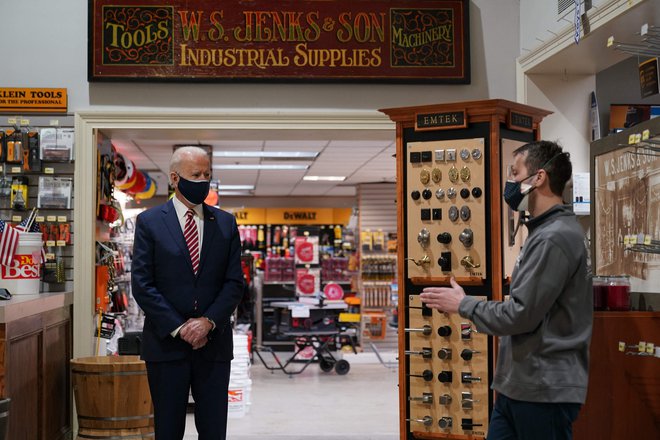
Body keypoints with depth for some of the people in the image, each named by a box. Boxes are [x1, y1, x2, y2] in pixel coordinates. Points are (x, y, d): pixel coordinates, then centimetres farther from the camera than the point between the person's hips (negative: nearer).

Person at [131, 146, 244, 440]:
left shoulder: (225, 223, 8)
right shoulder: (149, 222, 1)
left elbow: (235, 282, 4)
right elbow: (142, 284, -5)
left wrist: (208, 321, -11)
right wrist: (178, 327, -12)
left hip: (214, 342, 2)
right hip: (166, 342, -2)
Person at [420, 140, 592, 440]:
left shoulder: (554, 238, -19)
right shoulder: (547, 232, 14)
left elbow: (521, 315, -21)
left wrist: (463, 305, -8)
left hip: (544, 391, -10)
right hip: (518, 386, 10)